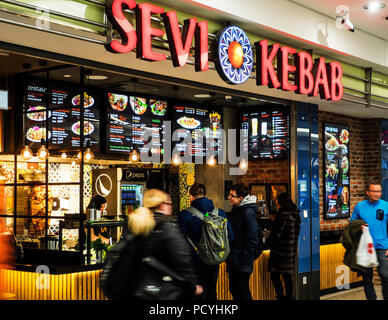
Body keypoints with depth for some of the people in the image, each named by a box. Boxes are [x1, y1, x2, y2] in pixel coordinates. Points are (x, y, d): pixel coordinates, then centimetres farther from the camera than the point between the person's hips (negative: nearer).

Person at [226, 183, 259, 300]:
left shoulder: (248, 212, -16)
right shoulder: (236, 210, 12)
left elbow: (252, 240, -18)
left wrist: (244, 262, -19)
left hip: (242, 262, -9)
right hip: (233, 261, 9)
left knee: (242, 292, -3)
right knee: (234, 290, 15)